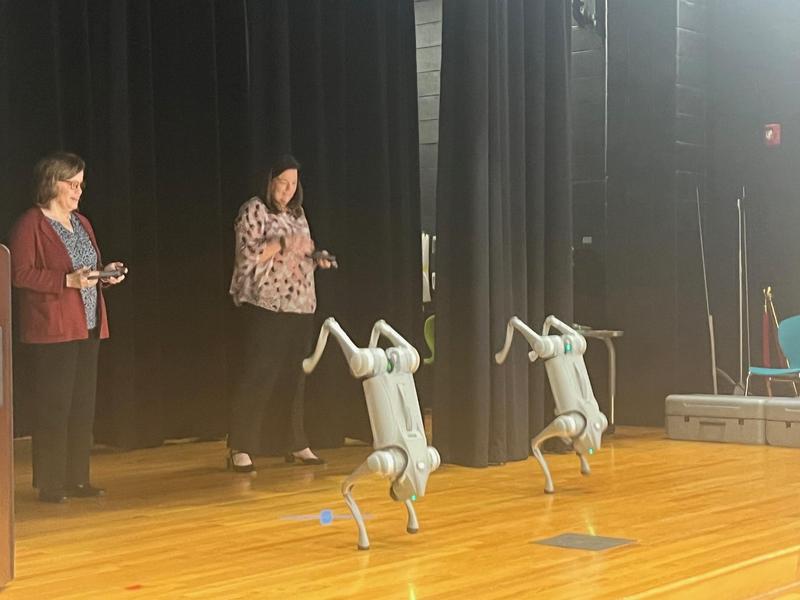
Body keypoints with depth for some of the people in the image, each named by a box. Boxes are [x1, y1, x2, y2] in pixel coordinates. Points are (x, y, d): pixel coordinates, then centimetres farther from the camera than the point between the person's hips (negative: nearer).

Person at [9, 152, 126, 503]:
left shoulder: (81, 223, 17)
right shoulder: (30, 224, -8)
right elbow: (20, 274, -15)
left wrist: (106, 274, 3)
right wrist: (67, 280, -22)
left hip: (88, 326, 8)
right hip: (52, 329, -8)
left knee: (83, 406, 9)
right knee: (54, 406, -5)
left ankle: (77, 480, 16)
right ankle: (49, 484, 1)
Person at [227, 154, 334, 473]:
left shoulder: (297, 214, 17)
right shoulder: (253, 210, -4)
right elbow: (247, 256, -13)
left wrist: (316, 258, 3)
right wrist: (282, 244, -21)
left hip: (300, 307, 7)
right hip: (265, 307, -7)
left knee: (293, 376, 9)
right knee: (256, 376, -7)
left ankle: (293, 443, 16)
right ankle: (240, 448, -3)